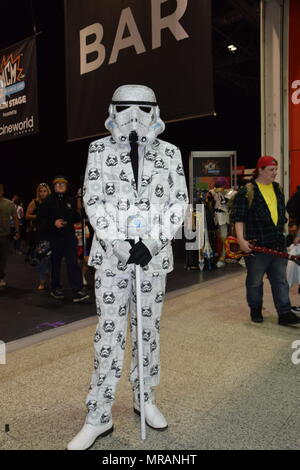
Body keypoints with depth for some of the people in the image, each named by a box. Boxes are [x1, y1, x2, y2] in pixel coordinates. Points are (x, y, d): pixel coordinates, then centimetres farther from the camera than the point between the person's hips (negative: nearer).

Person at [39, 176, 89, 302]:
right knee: (55, 263, 10)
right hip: (54, 236, -1)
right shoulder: (49, 201, 0)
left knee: (73, 262, -8)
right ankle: (56, 289, 26)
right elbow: (42, 218, -3)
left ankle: (77, 291, -11)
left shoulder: (70, 200, 10)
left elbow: (76, 217, 16)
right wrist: (53, 223, -19)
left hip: (69, 235, 2)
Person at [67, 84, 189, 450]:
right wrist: (118, 244, -12)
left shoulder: (169, 152, 6)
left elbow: (178, 202, 3)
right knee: (110, 330, 0)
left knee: (149, 327, 11)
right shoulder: (99, 150, 4)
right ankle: (99, 417, 13)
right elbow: (92, 201, -1)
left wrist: (153, 244, -10)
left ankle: (145, 398, 30)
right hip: (111, 253, -1)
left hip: (154, 254, 2)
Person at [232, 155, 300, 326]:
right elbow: (239, 218, -13)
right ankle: (256, 311, 25)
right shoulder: (246, 192, -8)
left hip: (279, 244, 6)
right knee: (255, 281, 9)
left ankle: (284, 313, 11)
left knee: (280, 280, 6)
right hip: (256, 245, -6)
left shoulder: (278, 189, 13)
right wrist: (241, 239, -22)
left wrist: (283, 233, 21)